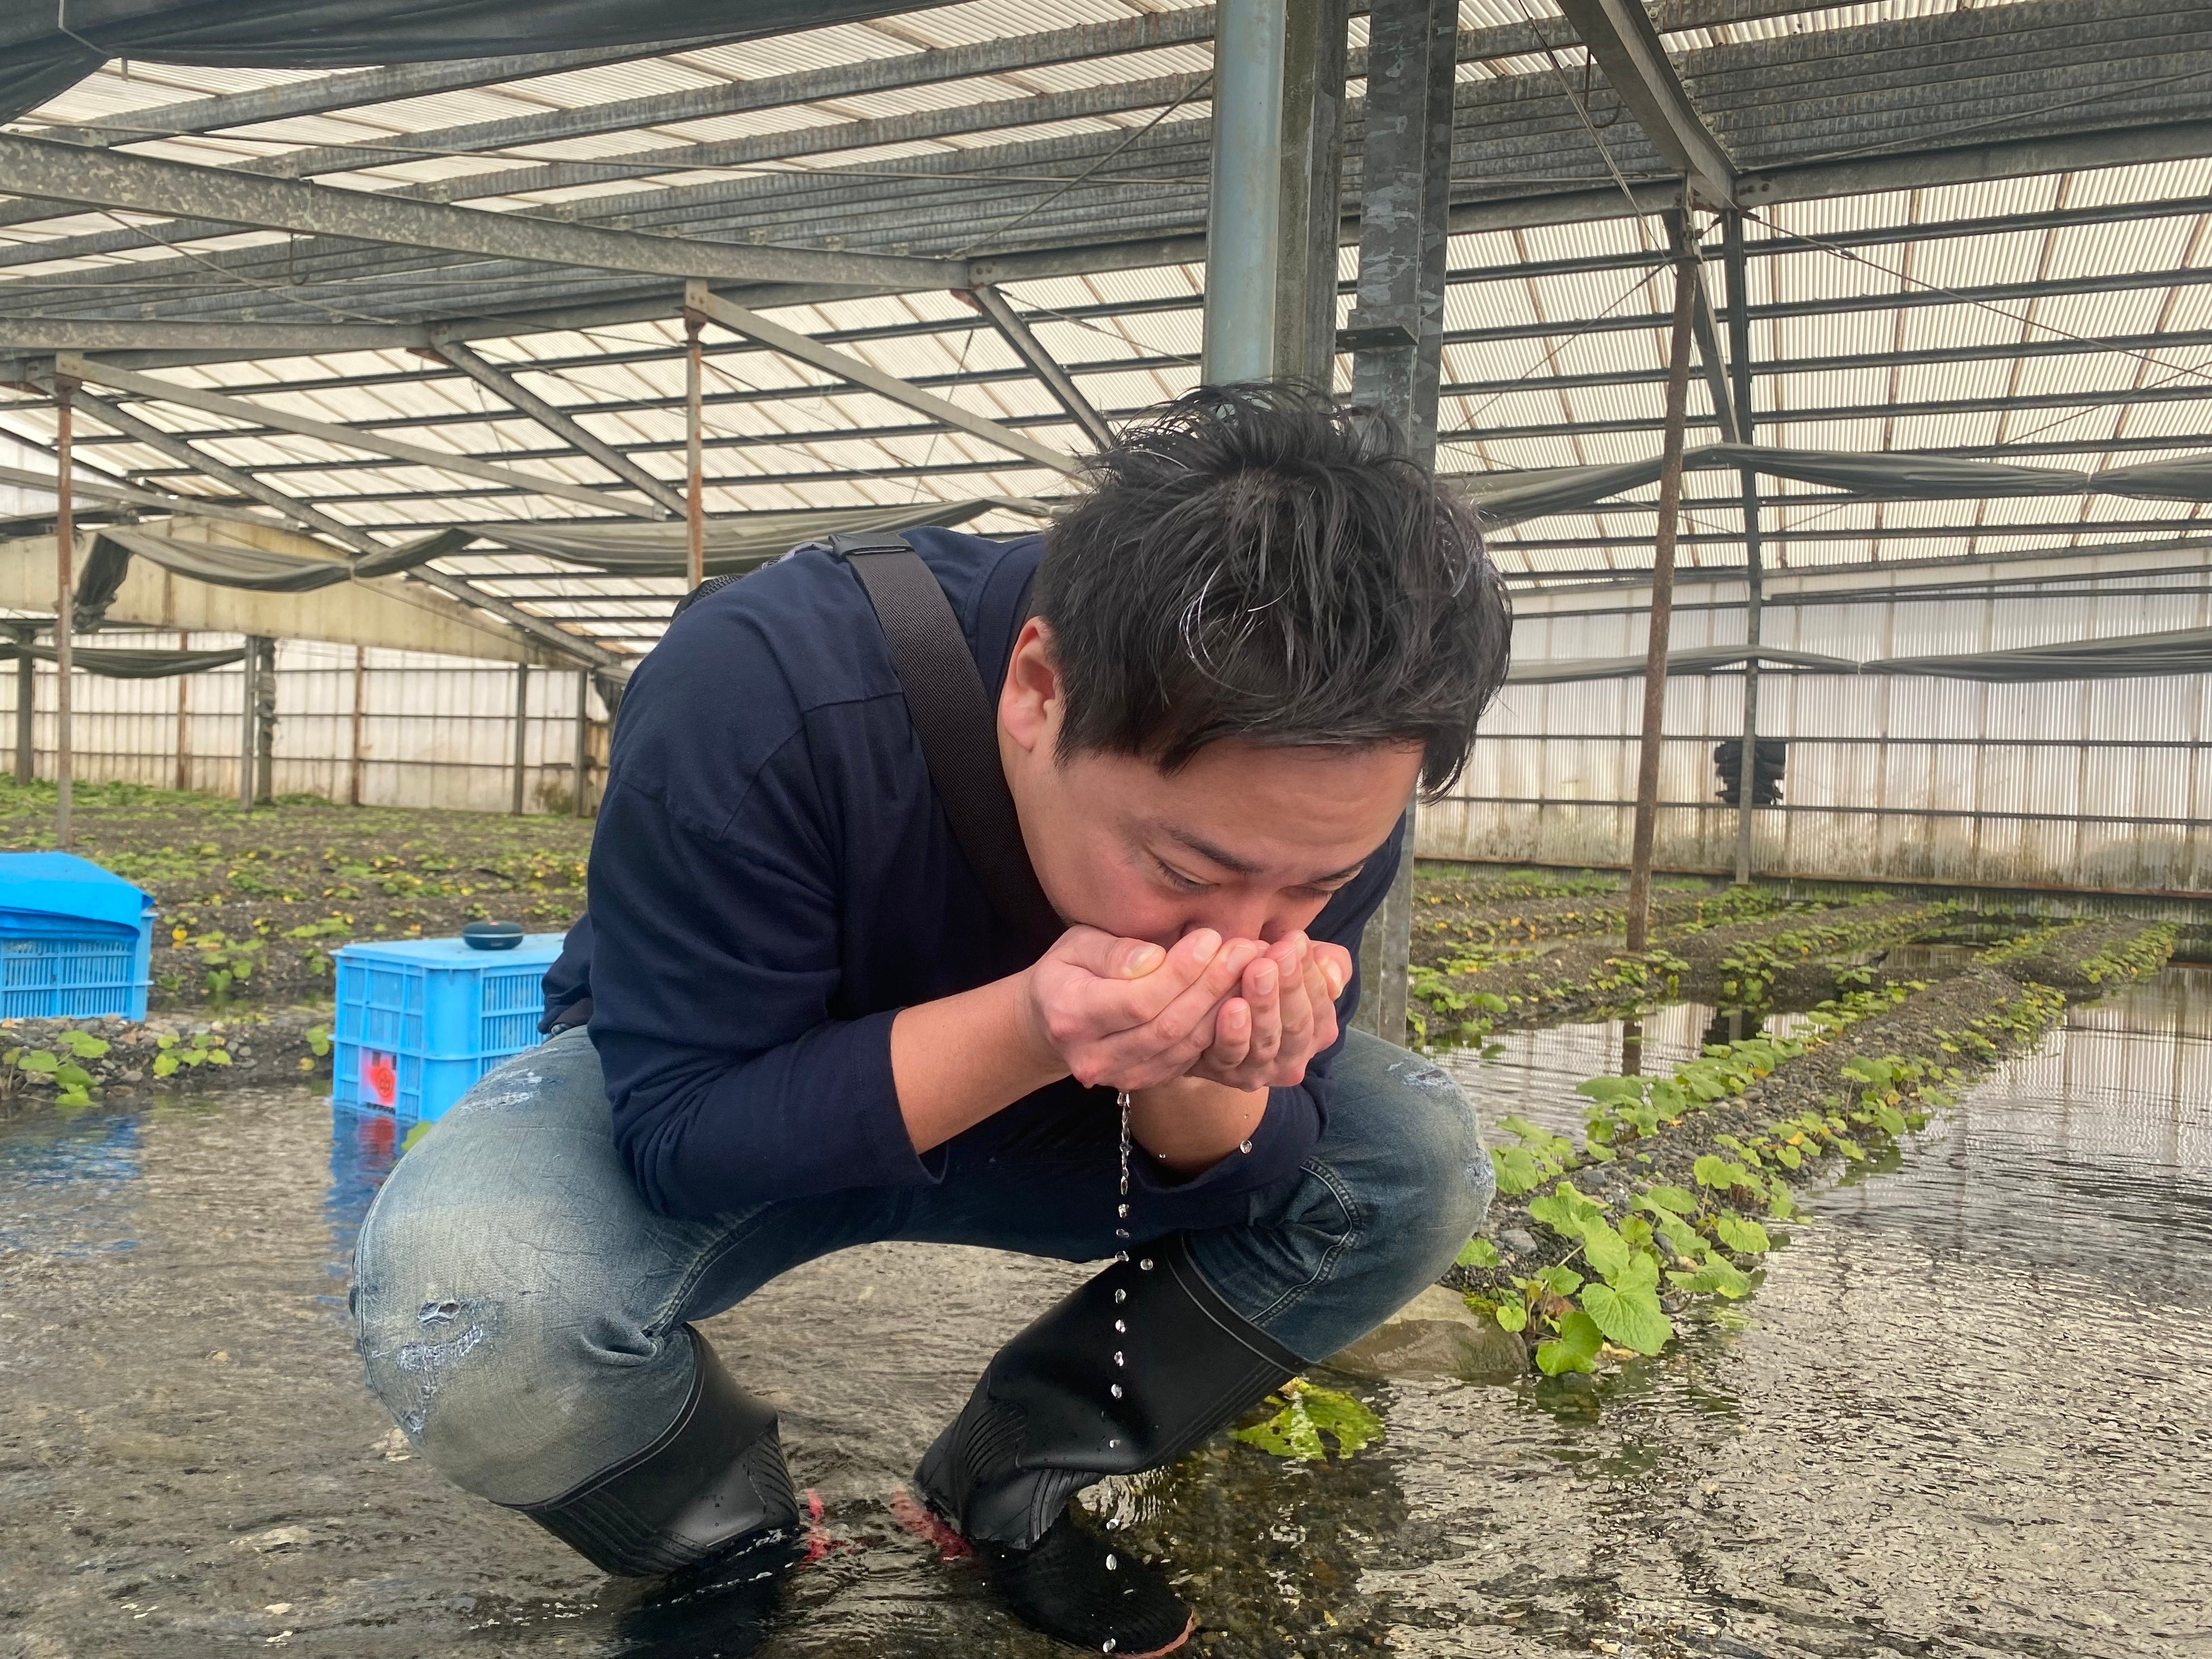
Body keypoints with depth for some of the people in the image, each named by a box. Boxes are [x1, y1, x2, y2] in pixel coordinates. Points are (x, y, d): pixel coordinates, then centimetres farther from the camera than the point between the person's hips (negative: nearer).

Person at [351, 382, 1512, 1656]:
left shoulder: (1316, 797, -22)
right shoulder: (758, 700, -36)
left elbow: (1247, 1176, -12)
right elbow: (676, 1132, -29)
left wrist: (1202, 1086, -38)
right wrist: (1022, 1029, -46)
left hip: (1052, 1116, 3)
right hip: (739, 1115, -3)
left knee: (1422, 1161, -15)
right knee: (466, 1306, -34)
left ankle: (1008, 1490, 0)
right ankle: (729, 1548, 1)